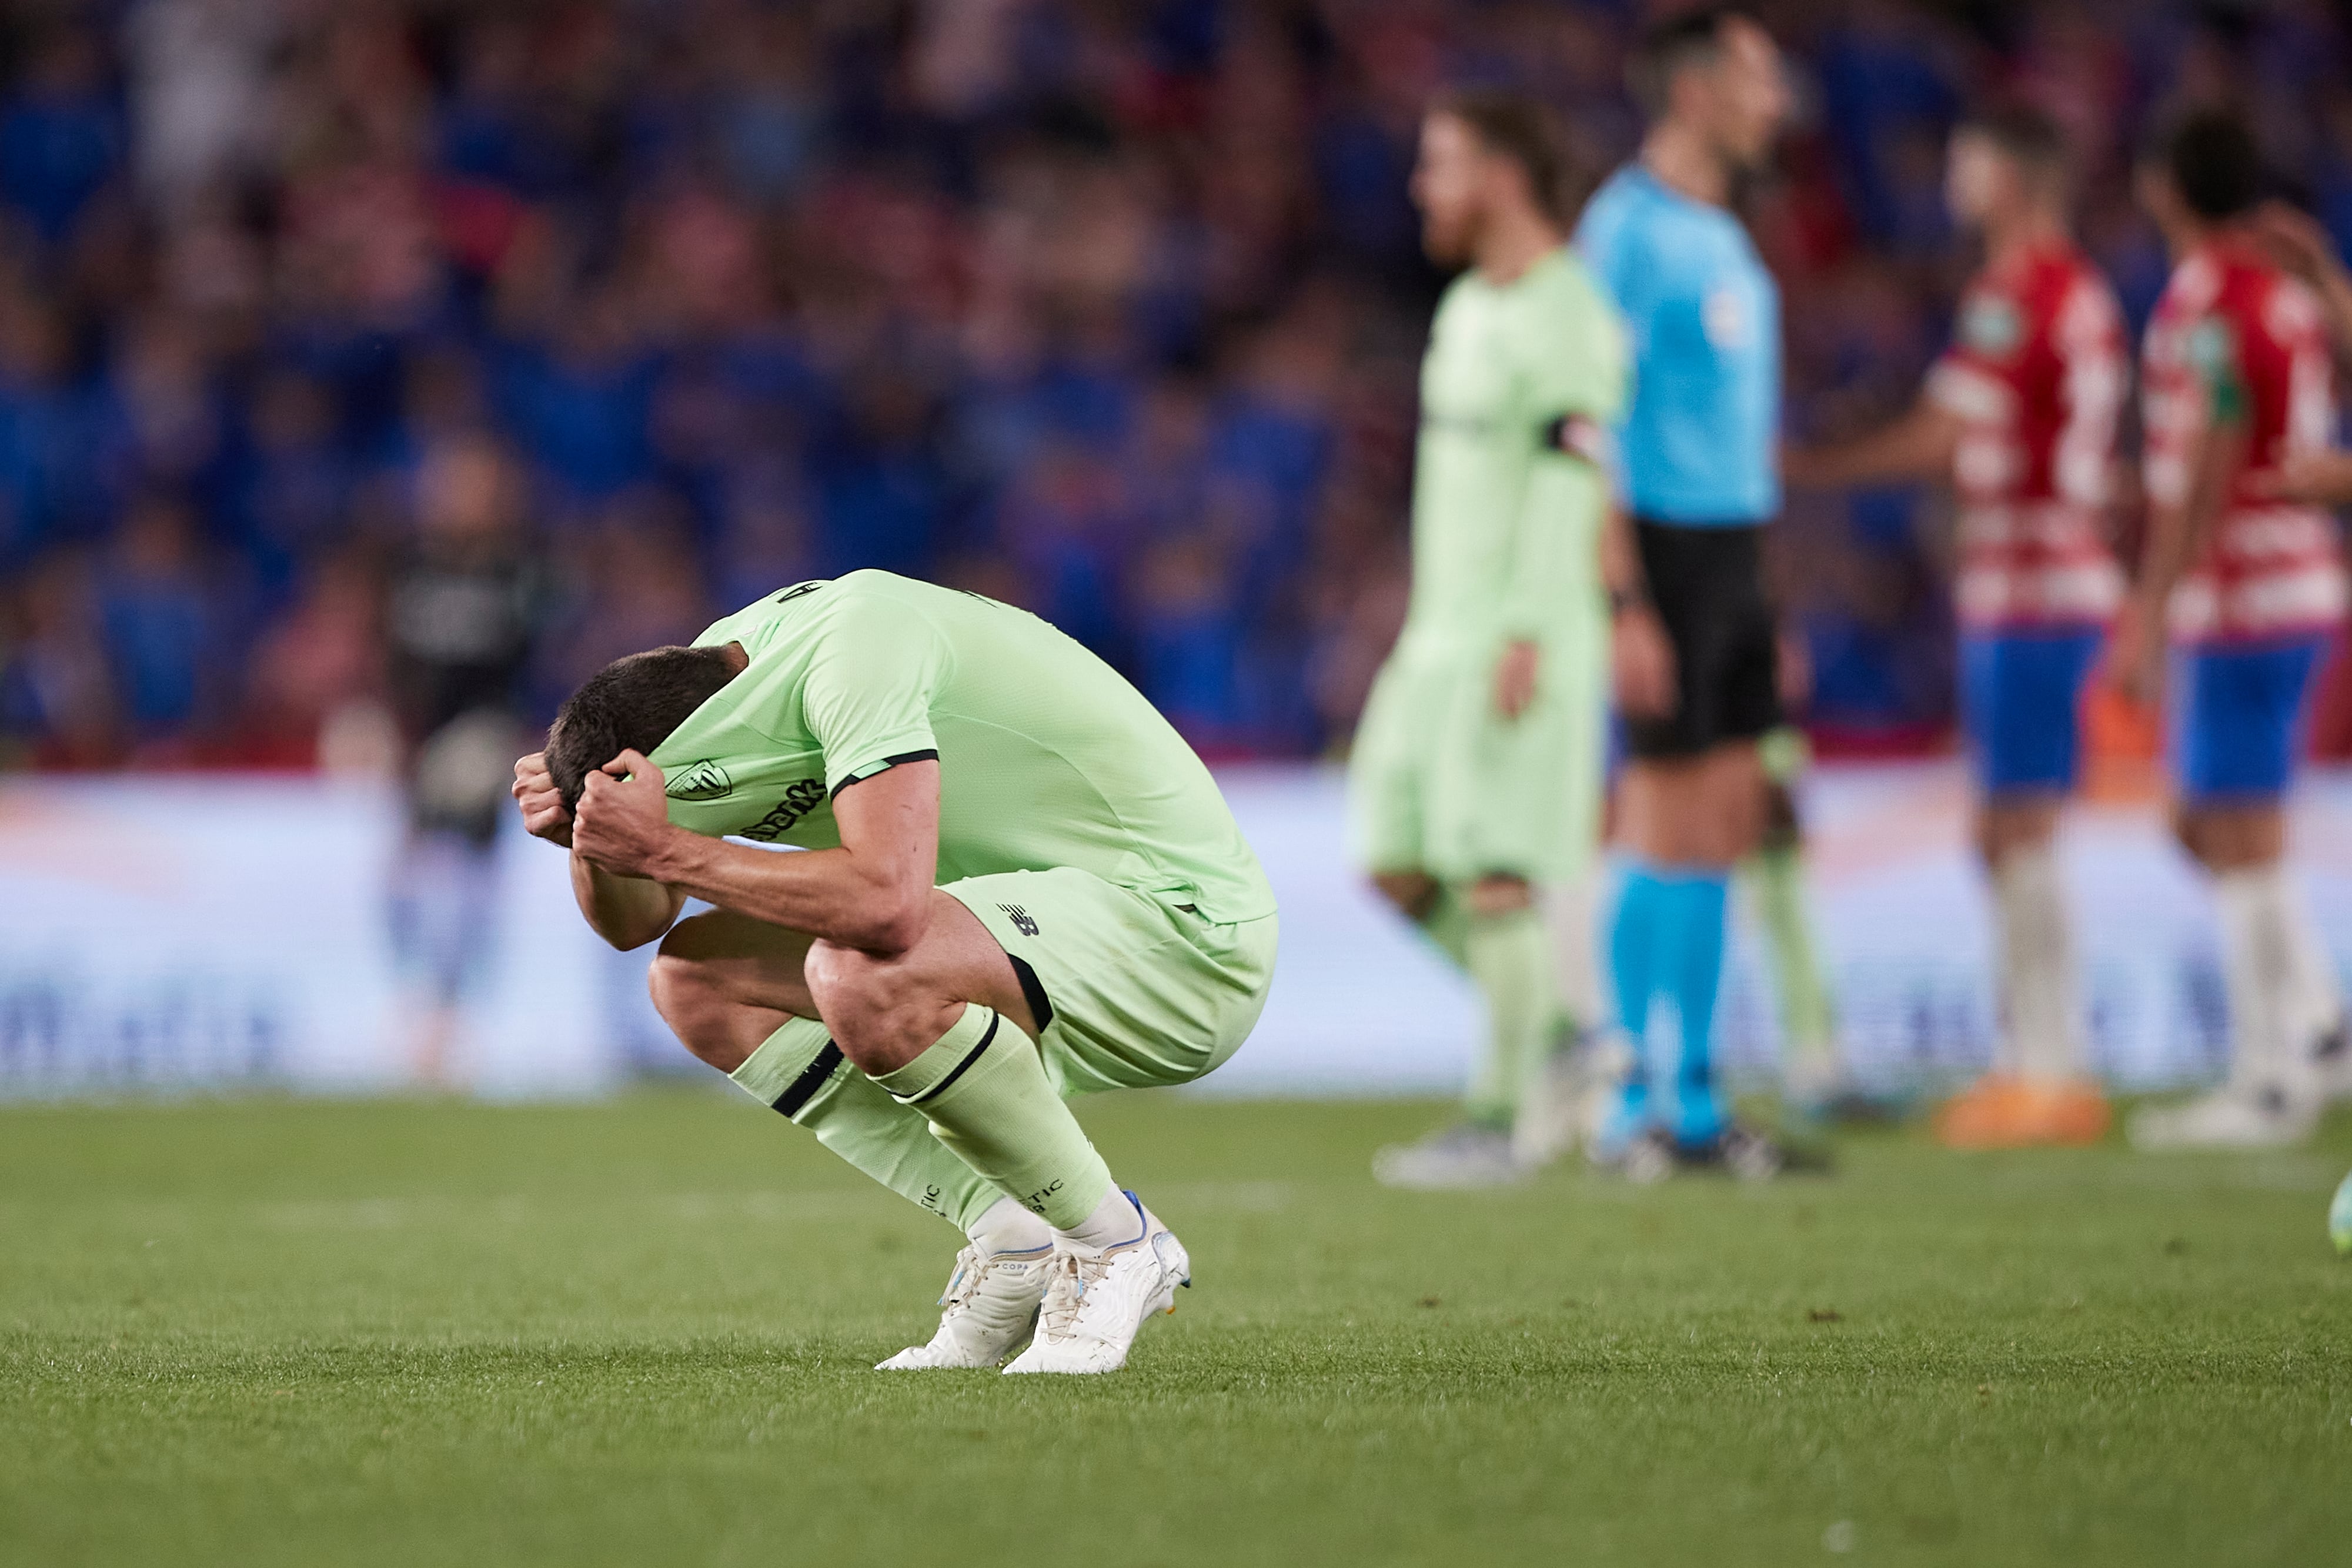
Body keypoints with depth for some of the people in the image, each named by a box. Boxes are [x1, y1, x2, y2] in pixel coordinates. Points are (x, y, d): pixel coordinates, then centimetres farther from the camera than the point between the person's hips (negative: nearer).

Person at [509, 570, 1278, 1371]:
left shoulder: (854, 652, -27)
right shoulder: (710, 669, 0)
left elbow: (888, 903, -41)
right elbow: (635, 922, 8)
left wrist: (666, 850, -33)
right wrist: (590, 835, -13)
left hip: (1184, 931, -10)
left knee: (863, 975, -34)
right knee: (697, 976, 1)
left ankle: (1114, 1244, -13)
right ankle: (1012, 1242, -2)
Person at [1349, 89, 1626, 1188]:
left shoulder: (1566, 318, -13)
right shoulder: (1467, 307, 16)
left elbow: (1567, 487, -19)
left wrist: (1525, 639, -25)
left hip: (1526, 638, -9)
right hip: (1443, 634, 9)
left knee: (1492, 873, -8)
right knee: (1399, 867, 5)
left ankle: (1506, 1115, -2)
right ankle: (1551, 1026, 17)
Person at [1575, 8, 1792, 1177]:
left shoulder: (1723, 238, 17)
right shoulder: (1627, 228, -11)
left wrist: (1767, 606, 20)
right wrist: (1626, 608, -20)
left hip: (1734, 552, 9)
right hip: (1665, 548, -9)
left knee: (1725, 830, 8)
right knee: (1667, 830, -6)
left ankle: (1692, 1099, 13)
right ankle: (1631, 1102, 0)